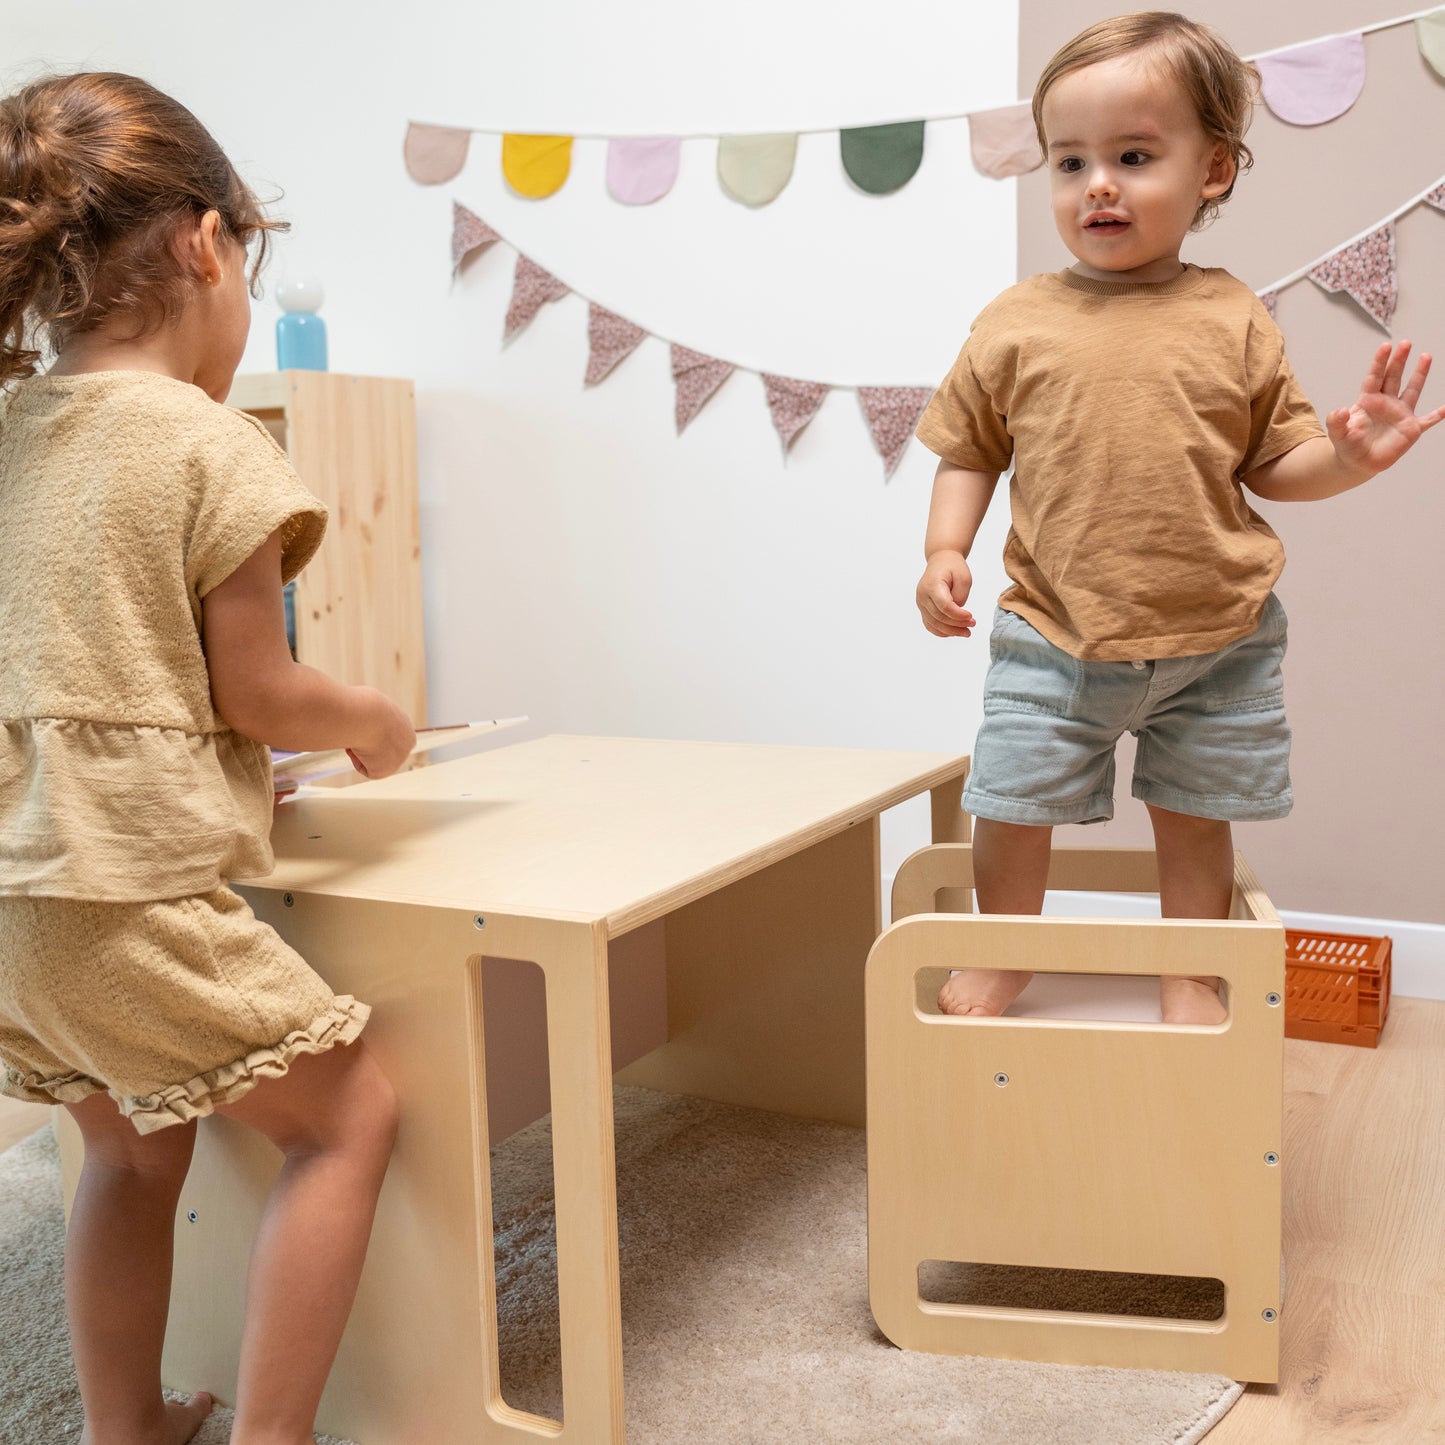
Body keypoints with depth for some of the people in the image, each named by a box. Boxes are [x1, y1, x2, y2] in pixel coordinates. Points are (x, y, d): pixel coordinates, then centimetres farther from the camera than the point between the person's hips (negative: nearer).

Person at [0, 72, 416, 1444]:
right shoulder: (209, 445, -13)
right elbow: (258, 695, -10)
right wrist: (374, 722, 10)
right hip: (135, 896, -8)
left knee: (131, 1149, 25)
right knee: (350, 1114, 9)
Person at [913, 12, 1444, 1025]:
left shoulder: (1233, 320, -1)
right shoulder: (1017, 322, -2)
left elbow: (1272, 464, 4)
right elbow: (969, 454, 5)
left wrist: (1347, 457, -15)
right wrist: (946, 551, -9)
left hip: (1216, 639, 1)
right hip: (1055, 636, 0)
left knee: (1195, 815, 13)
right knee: (1011, 806, 4)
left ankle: (1191, 972, 35)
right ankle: (1003, 955, 31)